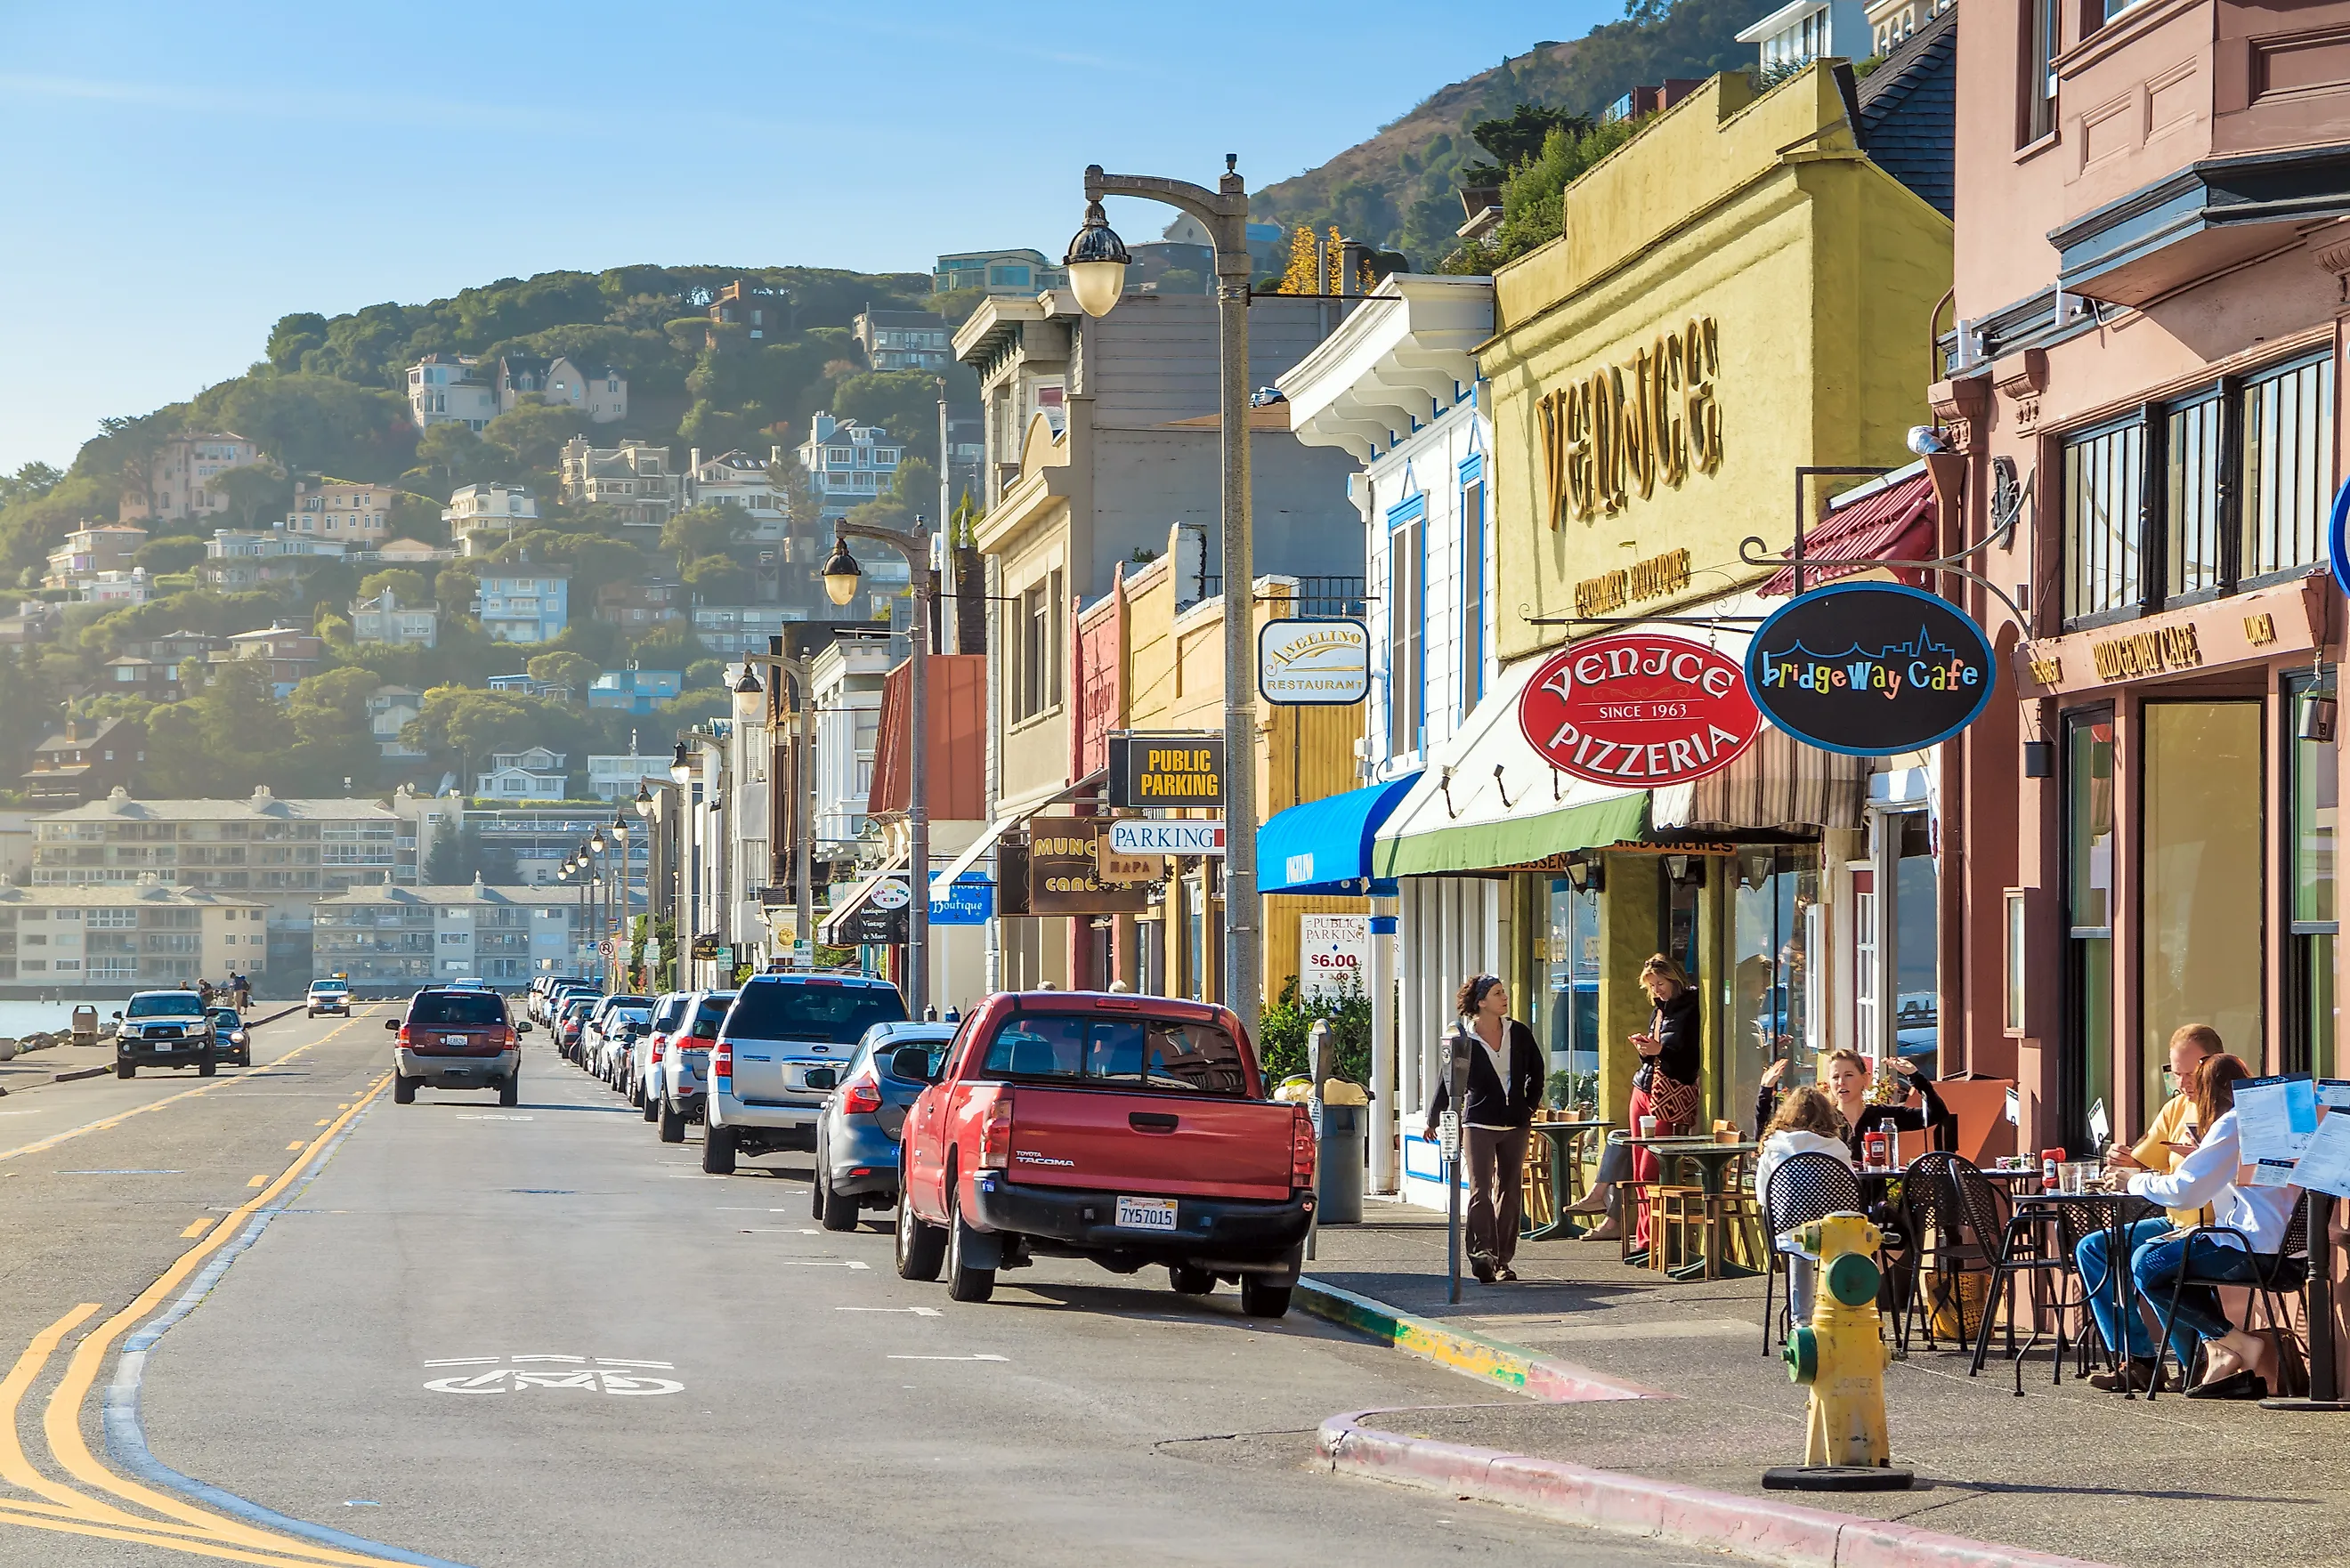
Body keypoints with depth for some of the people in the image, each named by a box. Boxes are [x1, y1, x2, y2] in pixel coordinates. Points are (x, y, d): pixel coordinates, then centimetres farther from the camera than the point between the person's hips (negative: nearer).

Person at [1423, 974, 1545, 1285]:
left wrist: (1530, 1105, 13)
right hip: (1479, 1123, -4)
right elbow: (1448, 1080, 3)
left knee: (1509, 1192, 6)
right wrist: (1433, 1119, 9)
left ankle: (1503, 1259, 10)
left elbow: (1536, 1072, 20)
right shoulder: (1463, 1037, -5)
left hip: (1515, 1125, 4)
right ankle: (1482, 1253, -20)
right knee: (1480, 1191, -13)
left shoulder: (1519, 1034, 5)